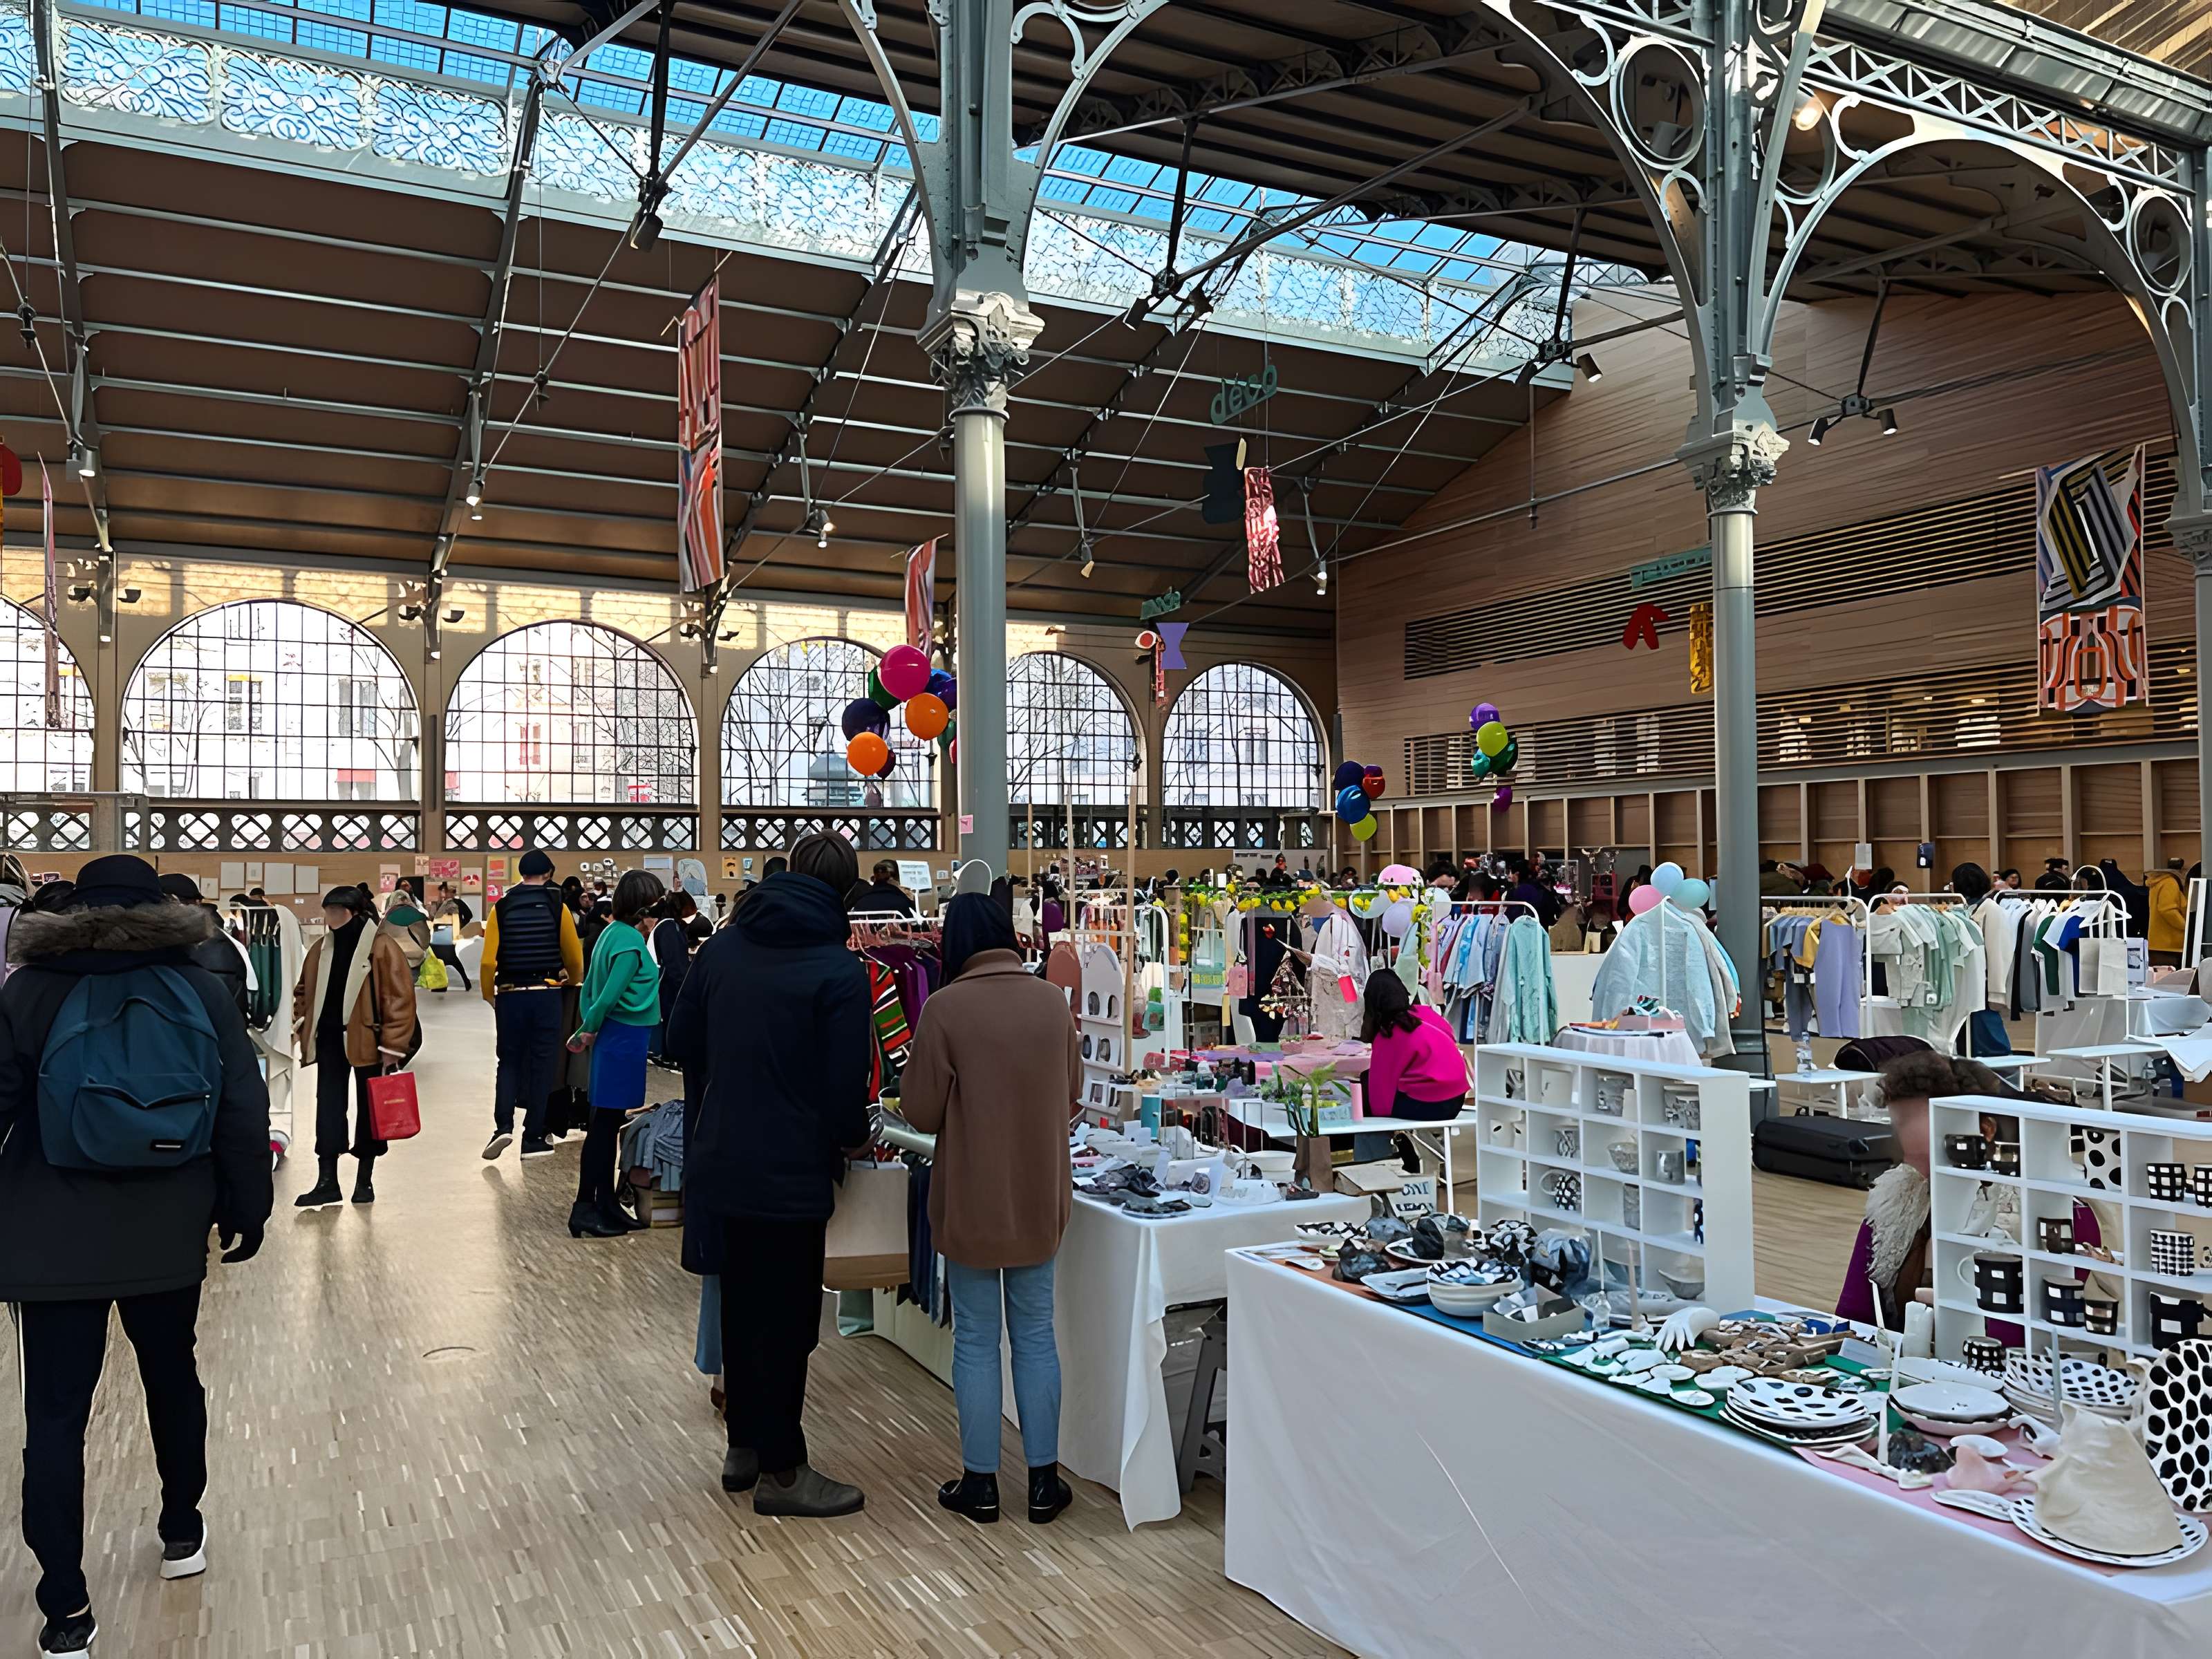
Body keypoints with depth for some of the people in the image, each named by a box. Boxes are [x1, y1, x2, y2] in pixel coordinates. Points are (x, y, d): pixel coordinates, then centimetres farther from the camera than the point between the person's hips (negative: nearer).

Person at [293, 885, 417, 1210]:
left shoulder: (381, 947, -11)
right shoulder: (321, 949, 7)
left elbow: (399, 998, -13)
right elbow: (305, 991, 17)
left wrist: (392, 1046, -15)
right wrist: (299, 1025, 3)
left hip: (367, 1040, -5)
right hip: (330, 1040, 5)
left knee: (369, 1108, 7)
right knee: (328, 1108, 4)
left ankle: (365, 1180, 19)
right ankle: (327, 1182, 9)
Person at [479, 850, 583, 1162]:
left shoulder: (501, 908, -1)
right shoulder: (557, 907, -3)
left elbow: (488, 961, -6)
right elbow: (574, 956, 1)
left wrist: (488, 994, 10)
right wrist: (573, 982, 22)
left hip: (509, 996, 1)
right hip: (546, 994, -1)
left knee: (509, 1062, 14)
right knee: (542, 1066, 6)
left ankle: (503, 1126, -4)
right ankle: (533, 1139, 8)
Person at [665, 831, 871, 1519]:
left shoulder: (723, 946, 3)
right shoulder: (839, 971, -17)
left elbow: (681, 1040, 13)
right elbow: (846, 1087, -17)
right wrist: (854, 1134, 3)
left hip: (720, 1164, 7)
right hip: (790, 1172, -6)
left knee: (743, 1307, 19)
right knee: (786, 1320, 6)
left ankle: (745, 1446, 32)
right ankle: (781, 1471, 16)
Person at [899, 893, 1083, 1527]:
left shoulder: (945, 1009, -15)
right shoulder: (1053, 1002, -4)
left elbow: (920, 1111, -9)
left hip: (971, 1200, -3)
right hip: (1039, 1196, 3)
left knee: (976, 1340, 10)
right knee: (1035, 1334, 14)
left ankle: (980, 1483, 19)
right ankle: (1043, 1480, 21)